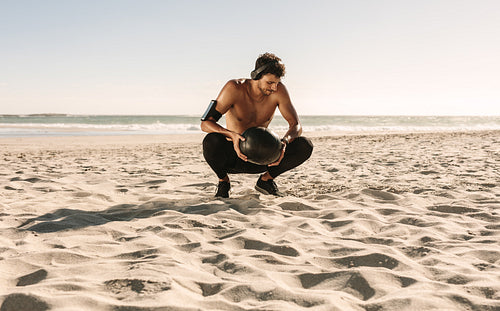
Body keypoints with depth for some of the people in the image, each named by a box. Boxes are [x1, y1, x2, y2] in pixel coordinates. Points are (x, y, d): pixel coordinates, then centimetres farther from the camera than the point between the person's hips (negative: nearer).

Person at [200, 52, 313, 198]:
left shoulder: (278, 90, -11)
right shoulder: (234, 88, -19)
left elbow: (296, 125, -9)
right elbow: (205, 123, -22)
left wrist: (285, 142, -32)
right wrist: (232, 135, -41)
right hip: (232, 156, -3)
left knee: (305, 145, -18)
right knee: (211, 141, -38)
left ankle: (266, 179, 5)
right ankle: (223, 181, -5)